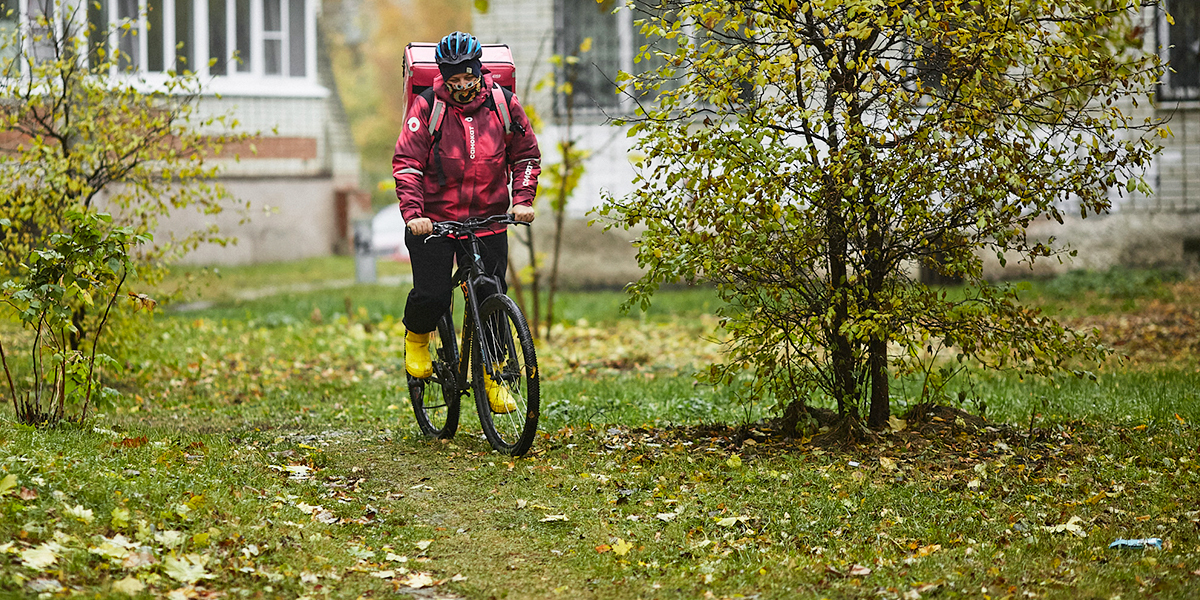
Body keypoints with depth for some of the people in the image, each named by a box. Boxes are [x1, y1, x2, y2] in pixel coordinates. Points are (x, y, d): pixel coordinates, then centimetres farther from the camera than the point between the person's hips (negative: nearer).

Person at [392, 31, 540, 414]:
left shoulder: (503, 104, -1)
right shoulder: (427, 106, -8)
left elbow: (526, 155, 9)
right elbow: (406, 163, -10)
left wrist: (522, 199, -6)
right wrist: (413, 213, -22)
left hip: (488, 219, 2)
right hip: (433, 220, -2)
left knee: (491, 299, 0)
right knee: (432, 296, -12)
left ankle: (492, 378, 16)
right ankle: (417, 337, 22)